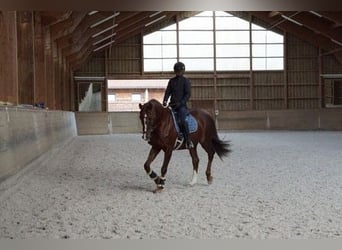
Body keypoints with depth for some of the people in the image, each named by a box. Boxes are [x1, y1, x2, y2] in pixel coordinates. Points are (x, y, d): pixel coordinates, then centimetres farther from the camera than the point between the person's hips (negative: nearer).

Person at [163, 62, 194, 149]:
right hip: (172, 105, 6)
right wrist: (165, 101, -5)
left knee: (182, 120, -27)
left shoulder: (185, 81, 0)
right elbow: (168, 91, 13)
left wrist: (180, 103, -18)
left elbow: (188, 94, -6)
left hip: (181, 105, -6)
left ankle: (188, 141, -22)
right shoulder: (171, 80, 15)